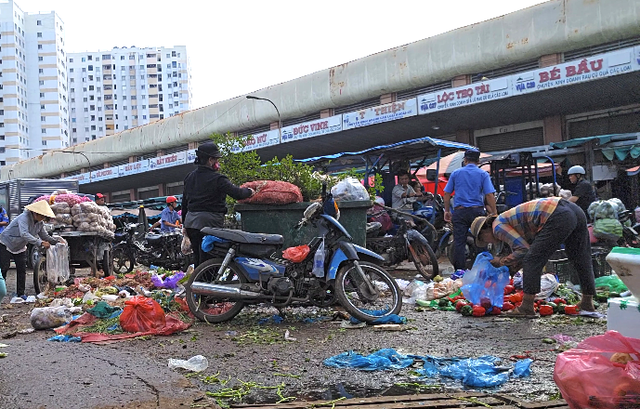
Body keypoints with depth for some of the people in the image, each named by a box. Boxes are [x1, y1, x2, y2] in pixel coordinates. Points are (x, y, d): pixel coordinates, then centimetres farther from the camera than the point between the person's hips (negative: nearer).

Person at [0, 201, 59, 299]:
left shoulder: (40, 223, -7)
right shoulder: (24, 217, -31)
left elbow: (45, 236, 3)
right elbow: (24, 234, -44)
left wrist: (57, 241, -14)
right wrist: (40, 243, -51)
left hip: (20, 247, 7)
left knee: (22, 270, 1)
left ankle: (20, 293, 7)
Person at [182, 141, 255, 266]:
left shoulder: (190, 177, 13)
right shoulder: (217, 179, -11)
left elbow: (184, 201, 19)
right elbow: (237, 193, -15)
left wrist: (185, 222, 26)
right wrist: (249, 192, 6)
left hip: (191, 221, 7)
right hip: (210, 222, -7)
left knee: (198, 258, 15)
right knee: (207, 260, -4)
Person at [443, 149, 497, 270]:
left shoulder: (456, 173, 7)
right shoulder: (483, 174, 2)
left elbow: (447, 193, 7)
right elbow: (489, 195, -6)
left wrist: (447, 211, 17)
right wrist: (494, 213, -1)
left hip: (459, 211, 1)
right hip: (477, 211, -1)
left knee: (459, 242, 1)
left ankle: (459, 270, 0)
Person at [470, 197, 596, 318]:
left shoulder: (498, 226, 3)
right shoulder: (510, 220, 30)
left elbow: (523, 250, -6)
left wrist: (501, 261, 7)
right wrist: (511, 267, 24)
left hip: (558, 218, -10)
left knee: (532, 261, 0)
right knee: (581, 259, 19)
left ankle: (527, 307, 3)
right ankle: (587, 302, 32)